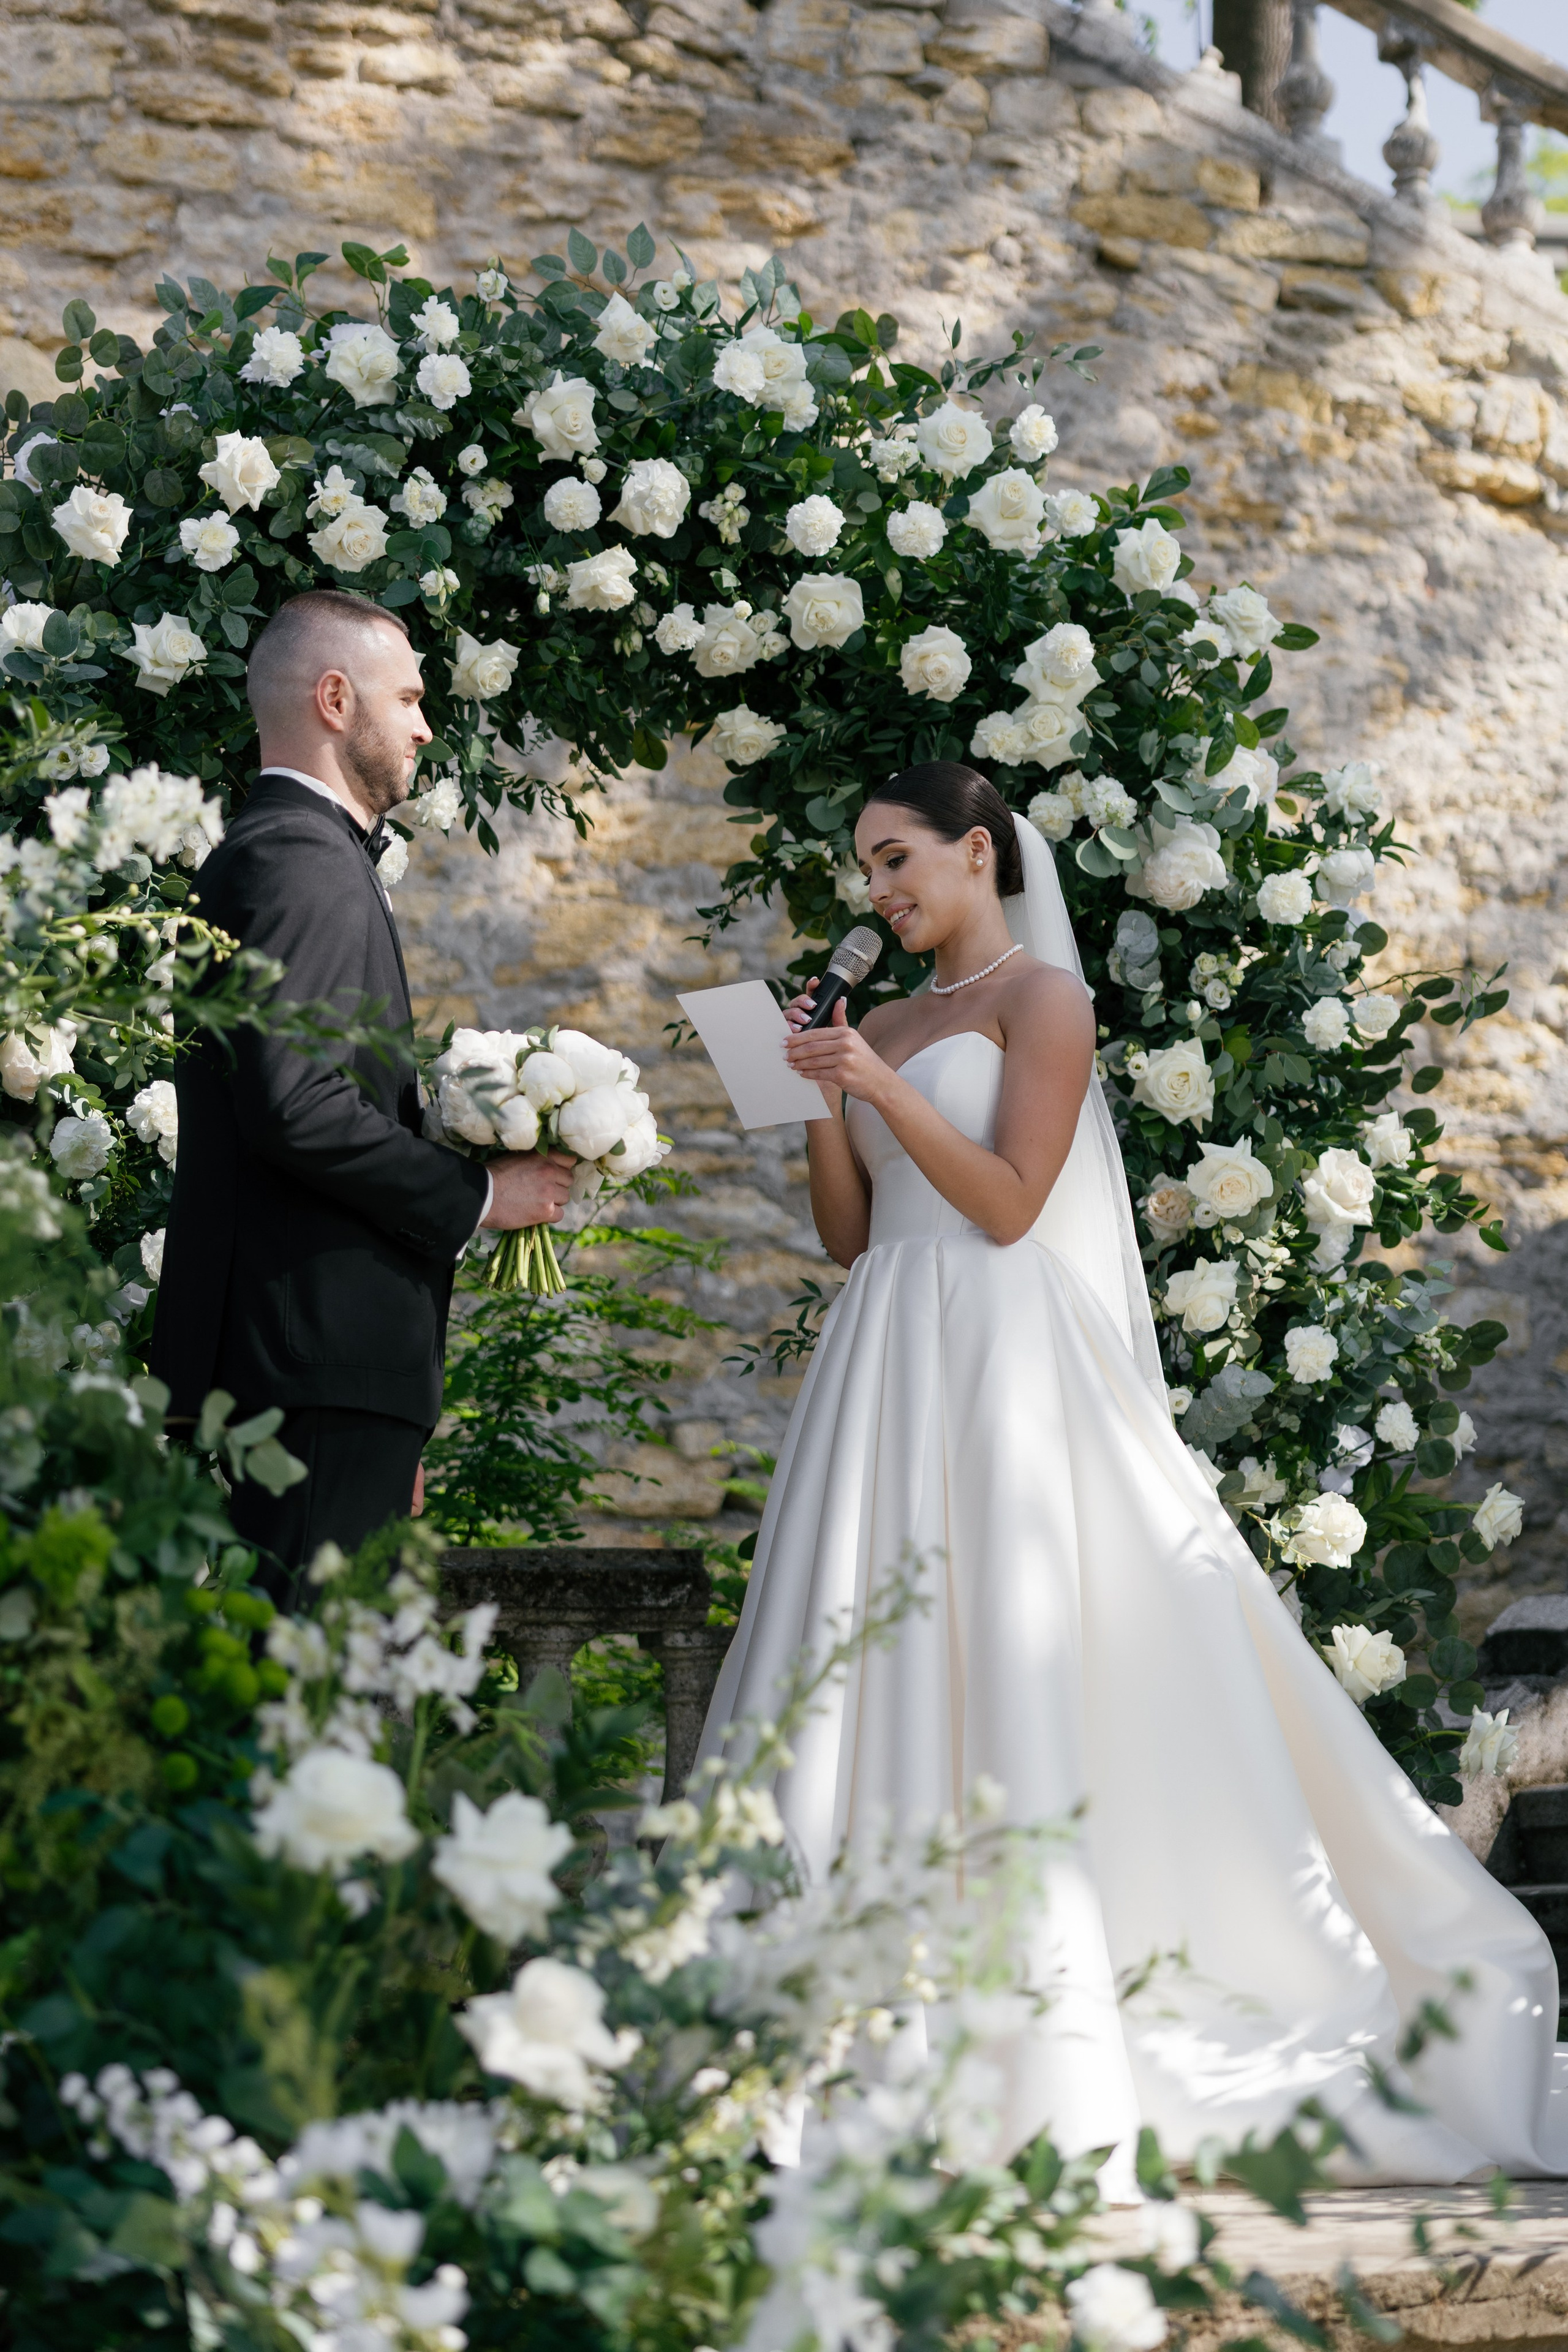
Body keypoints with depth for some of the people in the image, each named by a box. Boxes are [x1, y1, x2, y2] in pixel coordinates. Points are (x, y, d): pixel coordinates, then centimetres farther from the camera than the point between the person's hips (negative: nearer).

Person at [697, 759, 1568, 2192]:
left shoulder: (1042, 995, -1)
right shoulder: (884, 1025, 18)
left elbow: (1008, 1202, -10)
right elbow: (848, 1233, 15)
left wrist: (881, 1086, -14)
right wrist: (824, 1103, 3)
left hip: (1005, 1368, -7)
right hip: (891, 1368, 7)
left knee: (1011, 1683, -10)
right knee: (889, 1674, 0)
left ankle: (1045, 2083, -10)